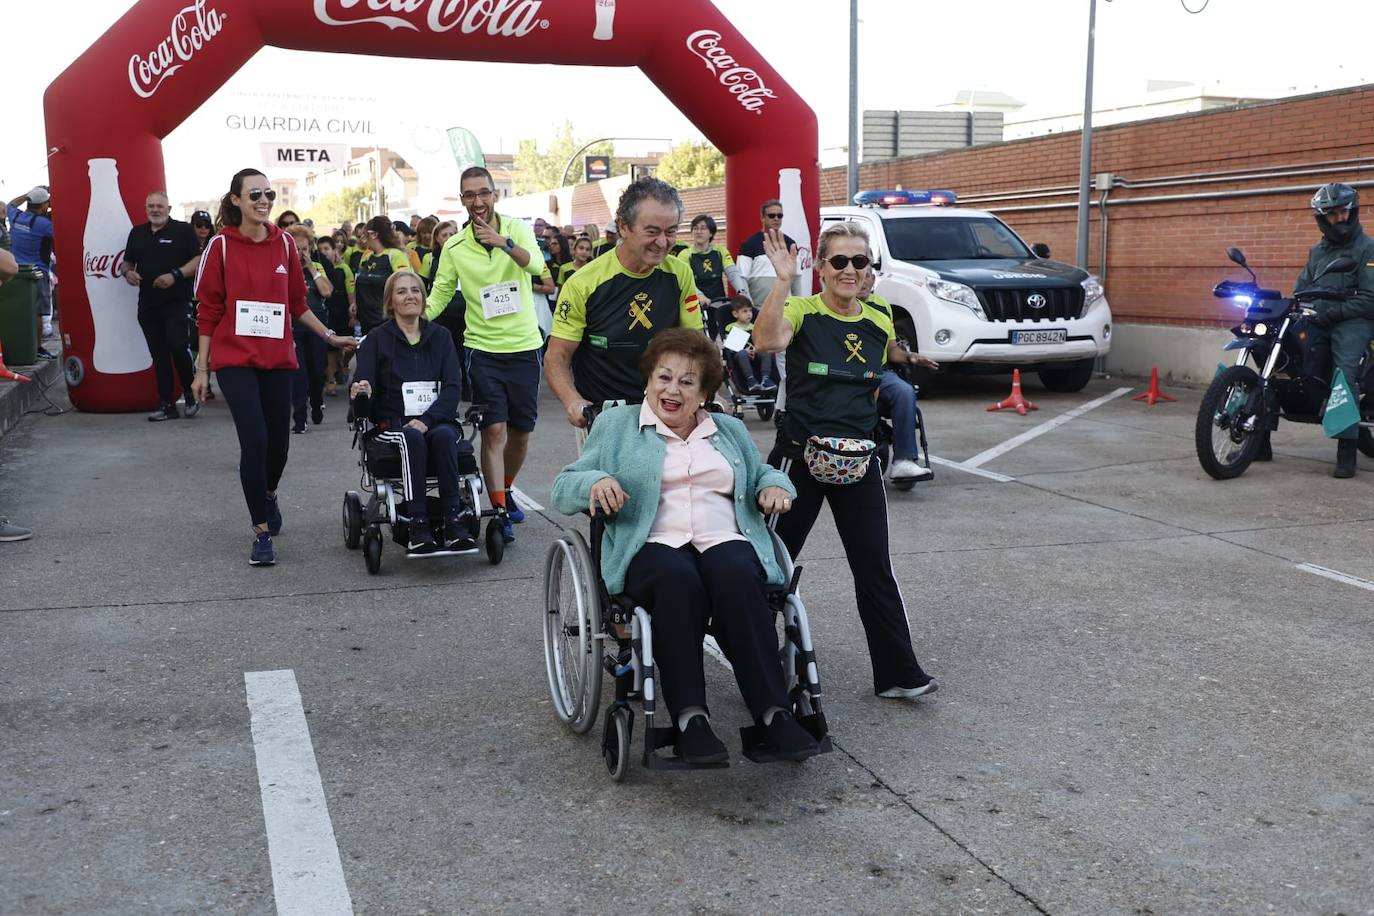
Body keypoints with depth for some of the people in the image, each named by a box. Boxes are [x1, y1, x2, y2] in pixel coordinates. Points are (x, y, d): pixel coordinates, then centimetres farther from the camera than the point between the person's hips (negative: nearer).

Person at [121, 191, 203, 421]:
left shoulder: (183, 230, 0)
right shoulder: (137, 233, 16)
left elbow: (199, 261, -6)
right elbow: (128, 261, 24)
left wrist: (176, 275, -18)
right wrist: (128, 272, 1)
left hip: (177, 301, -5)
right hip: (148, 303, 6)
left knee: (177, 346, -16)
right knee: (158, 354, 6)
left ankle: (192, 395, 4)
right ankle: (166, 404, 11)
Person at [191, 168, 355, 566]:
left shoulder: (284, 244, 6)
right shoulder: (222, 246, -4)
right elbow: (209, 310, -2)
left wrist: (328, 335, 13)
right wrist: (202, 369, -1)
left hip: (277, 357, 4)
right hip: (236, 359, -3)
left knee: (278, 440, 9)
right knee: (254, 439, -12)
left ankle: (268, 494, 42)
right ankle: (262, 531, 1)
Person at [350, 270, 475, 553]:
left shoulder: (440, 336, 13)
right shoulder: (377, 339, 10)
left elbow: (453, 386, 2)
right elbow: (361, 385, -1)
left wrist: (427, 419, -14)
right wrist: (360, 392, -27)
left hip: (436, 420, 1)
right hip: (392, 423, -1)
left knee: (443, 435, -34)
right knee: (412, 438, -35)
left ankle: (454, 521, -38)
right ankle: (418, 526, -41)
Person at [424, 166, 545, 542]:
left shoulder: (517, 229, -2)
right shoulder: (454, 247, 1)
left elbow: (536, 264, -21)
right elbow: (439, 295, 5)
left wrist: (504, 243, -38)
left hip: (525, 346, 1)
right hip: (483, 349, -1)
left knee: (521, 432, 11)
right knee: (494, 429, -10)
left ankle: (506, 492, 35)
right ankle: (499, 511, -5)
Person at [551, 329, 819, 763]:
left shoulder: (731, 431, 28)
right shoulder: (615, 425, 18)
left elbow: (762, 475, 32)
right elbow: (563, 489, 13)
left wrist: (775, 485, 7)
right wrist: (595, 483, -10)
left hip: (726, 541, 2)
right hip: (653, 546, -2)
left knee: (736, 576, -35)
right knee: (678, 578, -38)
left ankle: (773, 712, -37)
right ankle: (690, 717, -39)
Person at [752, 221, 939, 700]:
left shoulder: (880, 325, 7)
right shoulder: (802, 312, -7)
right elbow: (767, 341, -31)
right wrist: (783, 280, -33)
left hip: (858, 462, 3)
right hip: (799, 457, -3)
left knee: (875, 569, 4)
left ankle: (898, 673, 12)